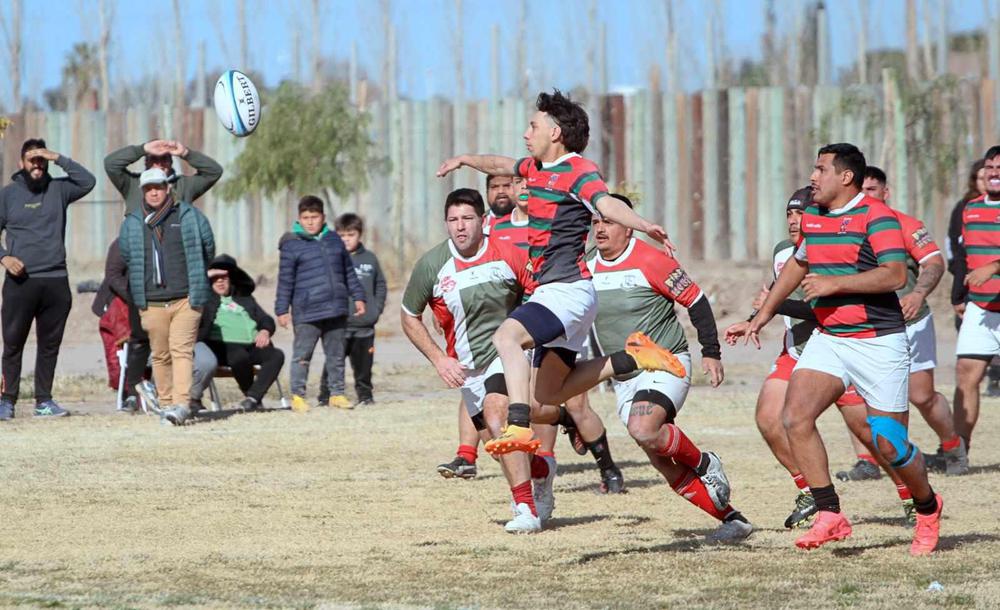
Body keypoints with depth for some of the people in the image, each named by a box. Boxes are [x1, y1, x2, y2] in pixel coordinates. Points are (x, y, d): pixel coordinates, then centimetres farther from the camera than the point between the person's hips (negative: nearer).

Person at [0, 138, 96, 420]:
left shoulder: (58, 190, 10)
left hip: (56, 281, 2)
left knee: (50, 344, 6)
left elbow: (88, 182, -4)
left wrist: (59, 159, -8)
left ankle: (44, 401, 12)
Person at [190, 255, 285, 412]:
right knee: (241, 356, -38)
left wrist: (265, 332, 4)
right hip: (223, 346, -4)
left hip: (252, 346, 4)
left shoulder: (244, 299, 30)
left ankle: (252, 397, -29)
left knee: (276, 355, -24)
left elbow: (266, 320, 24)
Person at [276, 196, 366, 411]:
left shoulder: (335, 240, 12)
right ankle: (298, 395, 8)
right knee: (302, 355, 0)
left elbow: (348, 272, 19)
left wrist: (358, 297, 16)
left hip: (336, 310, 4)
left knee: (336, 355, 11)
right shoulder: (292, 245, -2)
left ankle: (337, 393, 20)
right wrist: (282, 309, -5)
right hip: (306, 311, -4)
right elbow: (285, 280, -2)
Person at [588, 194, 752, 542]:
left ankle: (704, 463, -5)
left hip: (665, 365, -6)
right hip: (623, 379, 6)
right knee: (663, 463, 0)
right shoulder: (587, 270, 5)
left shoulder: (649, 261, -13)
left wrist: (711, 353, -10)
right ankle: (732, 520, 10)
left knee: (643, 430, -32)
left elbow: (695, 301, -8)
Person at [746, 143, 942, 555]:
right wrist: (765, 313, 30)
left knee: (889, 444, -3)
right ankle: (829, 515, -12)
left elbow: (896, 274, -24)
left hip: (879, 345, -6)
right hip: (828, 339, 6)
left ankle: (927, 508, 26)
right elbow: (798, 263, 30)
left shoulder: (876, 216, -12)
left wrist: (834, 283, -25)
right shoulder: (812, 218, 11)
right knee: (795, 417, -16)